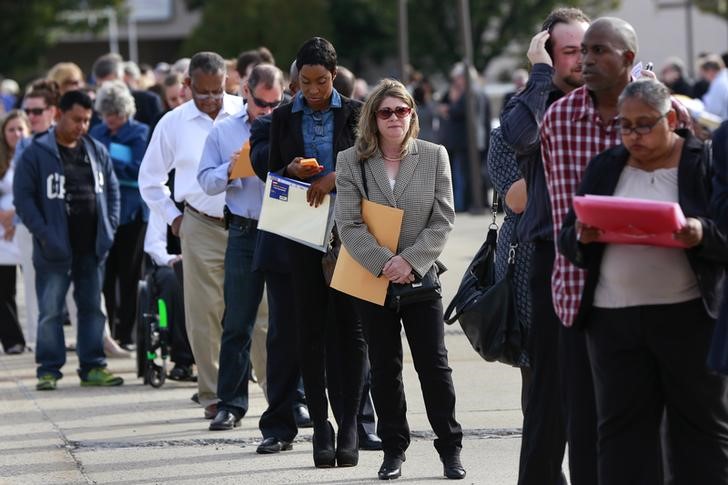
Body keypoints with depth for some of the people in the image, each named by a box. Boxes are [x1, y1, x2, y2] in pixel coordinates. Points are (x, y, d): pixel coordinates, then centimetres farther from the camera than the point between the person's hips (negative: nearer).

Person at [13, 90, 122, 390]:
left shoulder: (97, 151, 10)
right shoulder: (37, 153, -6)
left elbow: (112, 189, 17)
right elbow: (23, 197, -9)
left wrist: (109, 227, 5)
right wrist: (42, 232, -17)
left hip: (92, 248, 5)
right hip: (55, 250, -5)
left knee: (92, 308, 9)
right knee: (50, 311, -2)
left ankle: (92, 367, 16)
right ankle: (49, 370, 4)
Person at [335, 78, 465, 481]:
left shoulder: (434, 156, 1)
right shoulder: (351, 161, 0)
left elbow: (443, 221, -3)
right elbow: (349, 224, -7)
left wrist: (411, 261, -15)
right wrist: (384, 263, -18)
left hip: (421, 278, 0)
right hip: (372, 279, 0)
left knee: (434, 364, 0)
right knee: (384, 368, 7)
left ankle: (450, 448, 9)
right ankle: (393, 448, 15)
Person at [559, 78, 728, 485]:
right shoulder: (605, 167, 13)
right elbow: (568, 241, 12)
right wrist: (582, 236, -11)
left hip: (688, 316, -3)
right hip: (614, 318, 3)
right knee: (622, 428, 3)